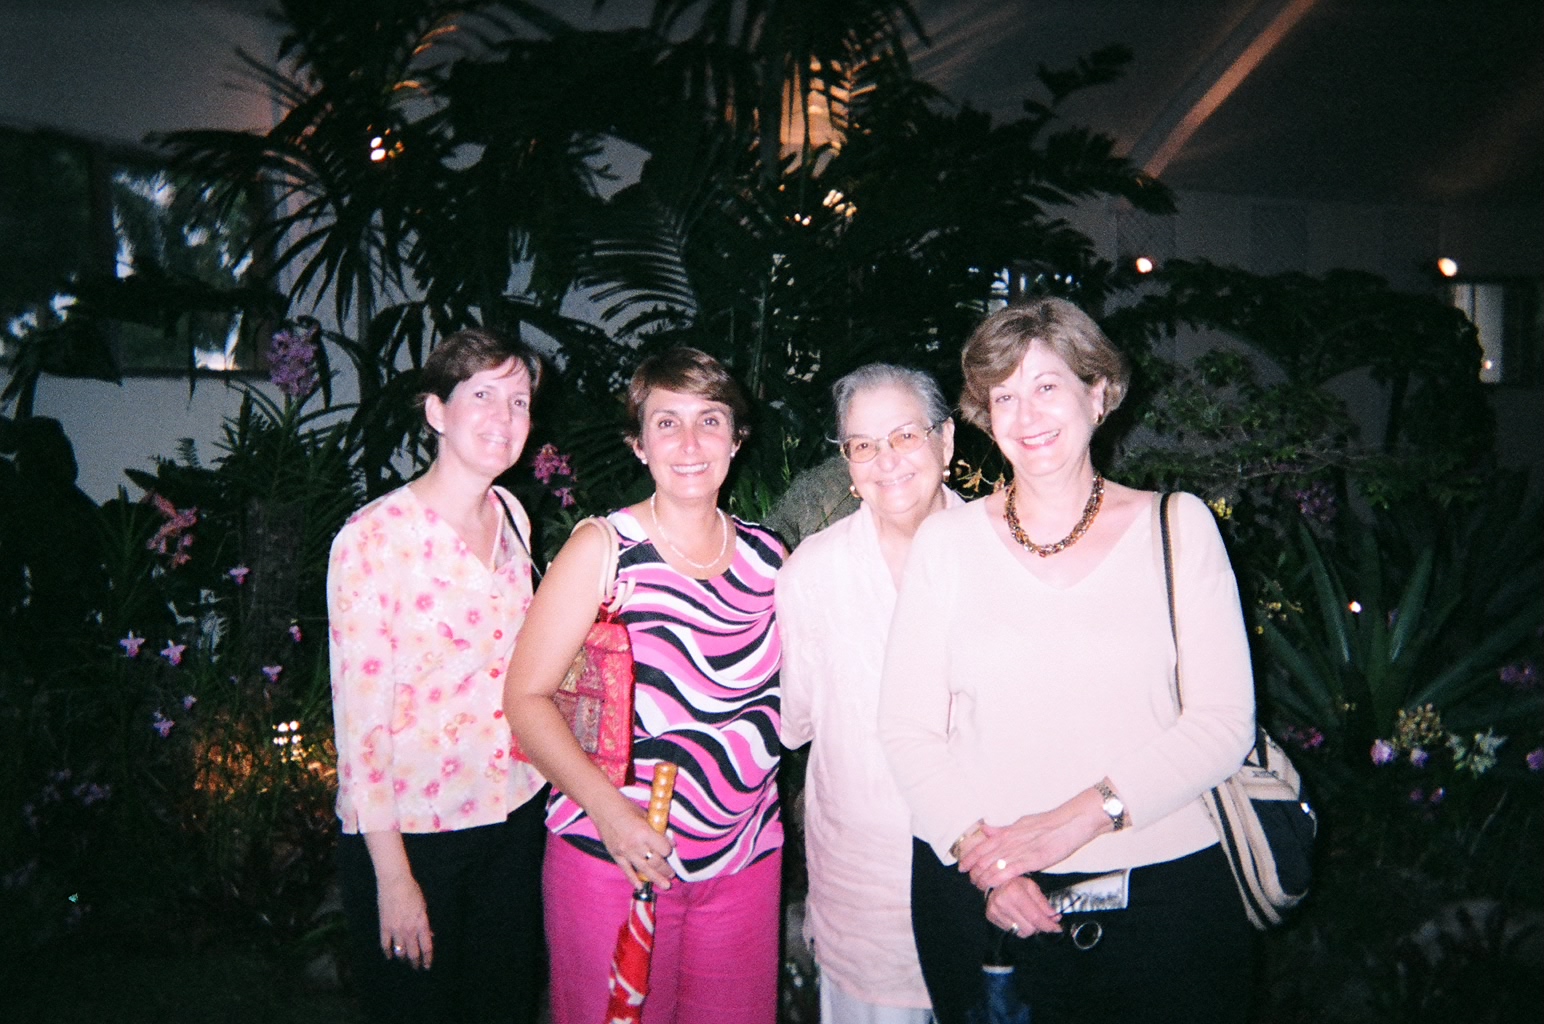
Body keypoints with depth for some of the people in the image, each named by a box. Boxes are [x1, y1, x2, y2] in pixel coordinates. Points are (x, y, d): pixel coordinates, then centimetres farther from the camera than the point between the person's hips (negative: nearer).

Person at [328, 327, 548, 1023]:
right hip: (411, 829, -5)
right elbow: (358, 717, -15)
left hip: (513, 815, 6)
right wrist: (393, 876, -13)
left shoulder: (512, 517, 3)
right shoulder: (374, 537, -16)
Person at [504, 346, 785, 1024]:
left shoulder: (768, 555, 5)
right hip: (612, 858, -4)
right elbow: (526, 697, -9)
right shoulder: (603, 549, -7)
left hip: (746, 858, 4)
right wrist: (607, 807, -20)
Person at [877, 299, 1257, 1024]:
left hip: (1164, 888, 0)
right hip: (978, 899, 1)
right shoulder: (947, 541, 3)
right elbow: (906, 726, 0)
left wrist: (1077, 819, -16)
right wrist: (979, 852, -15)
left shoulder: (1178, 525, 1)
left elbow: (1224, 719, -5)